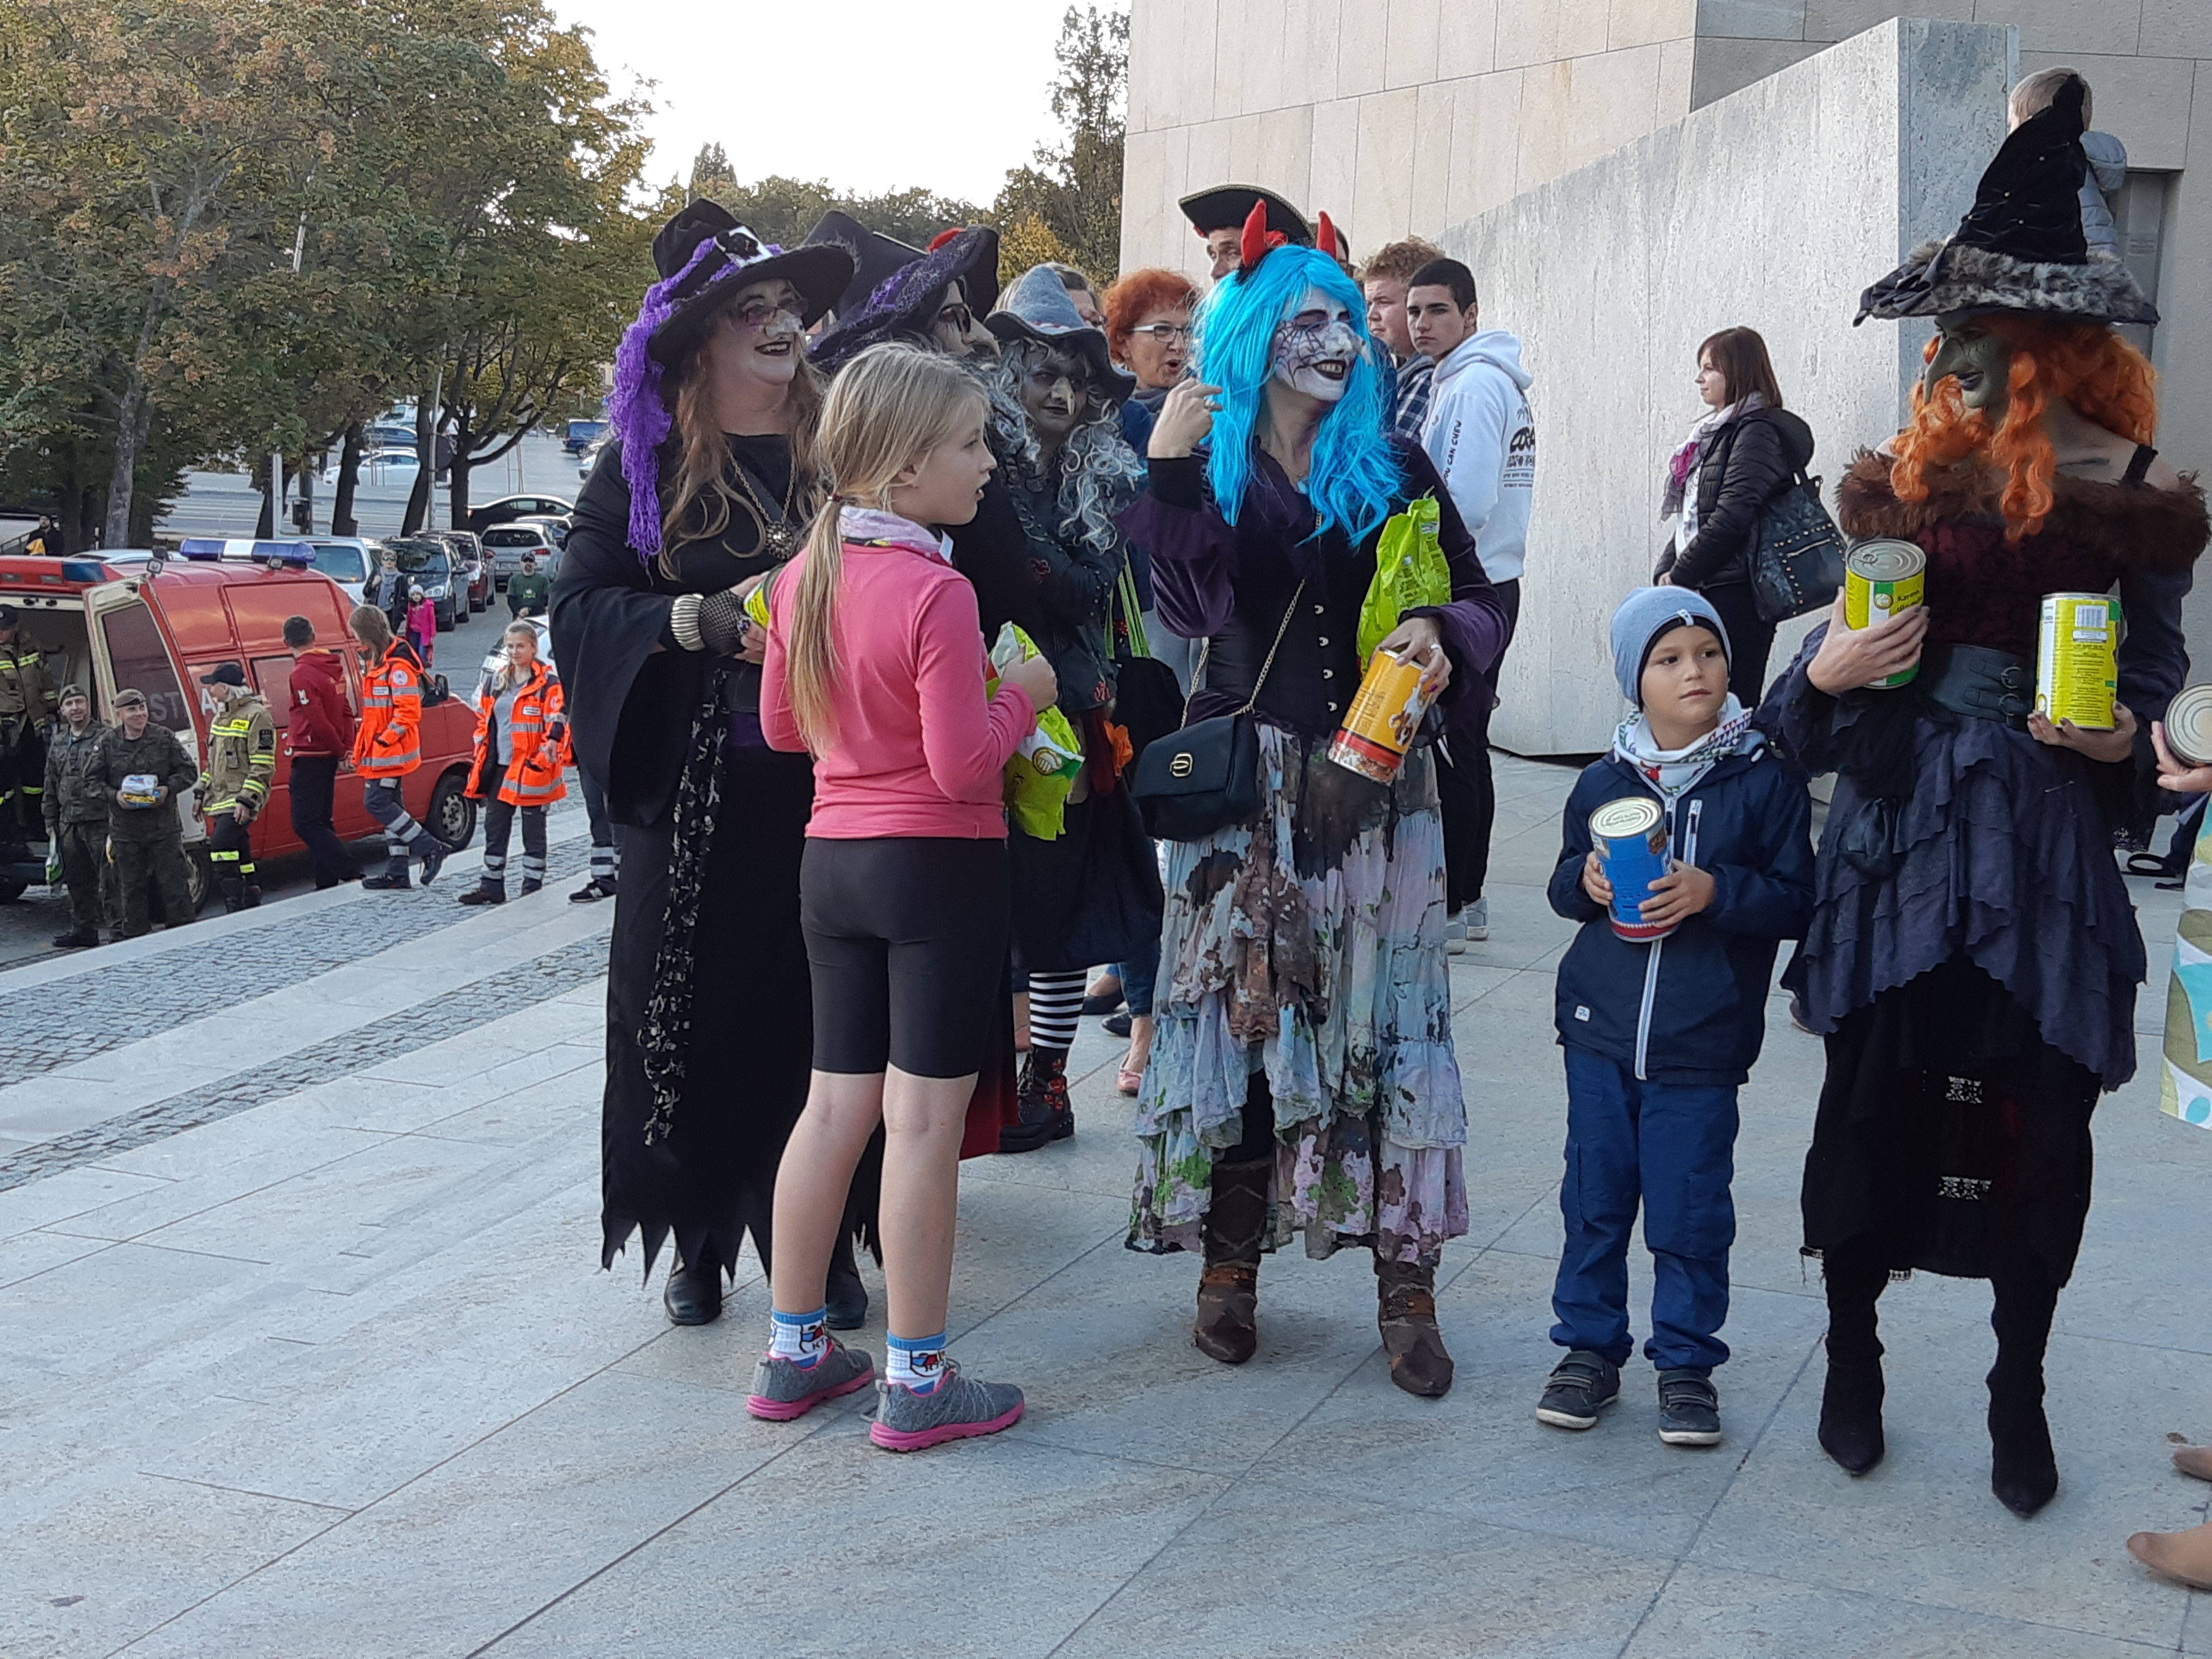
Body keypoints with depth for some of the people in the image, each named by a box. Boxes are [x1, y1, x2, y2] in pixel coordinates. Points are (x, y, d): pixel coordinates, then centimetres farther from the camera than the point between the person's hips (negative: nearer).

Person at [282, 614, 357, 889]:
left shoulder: (302, 674, -18)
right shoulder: (334, 666, 9)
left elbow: (317, 722, -20)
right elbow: (345, 711, 13)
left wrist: (341, 751, -8)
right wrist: (347, 748, 7)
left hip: (310, 758, -9)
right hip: (328, 756, 9)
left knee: (305, 823, -8)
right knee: (320, 821, 14)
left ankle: (351, 874, -15)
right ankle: (326, 882, 15)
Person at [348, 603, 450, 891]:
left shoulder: (397, 665, -17)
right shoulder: (376, 661, 15)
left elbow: (409, 711, -22)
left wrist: (385, 739, -20)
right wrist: (364, 742, 18)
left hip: (391, 750, -10)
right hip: (380, 750, 10)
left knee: (377, 802, -12)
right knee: (390, 805, 9)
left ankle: (431, 848, -6)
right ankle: (397, 874, 12)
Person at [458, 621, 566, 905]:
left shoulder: (547, 684, -7)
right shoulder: (495, 681, 13)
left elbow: (557, 722, -11)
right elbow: (483, 721, 20)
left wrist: (551, 747, -27)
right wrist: (480, 758, 12)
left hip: (530, 767, -6)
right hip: (499, 765, 6)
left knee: (533, 830, 4)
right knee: (494, 827, 10)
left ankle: (533, 887, 11)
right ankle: (492, 884, 18)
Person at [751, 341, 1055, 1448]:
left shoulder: (806, 577, 4)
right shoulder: (936, 593, -20)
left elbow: (782, 727, 15)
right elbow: (963, 766, -20)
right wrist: (1021, 695, -5)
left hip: (833, 857, 8)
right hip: (940, 864, -7)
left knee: (836, 1104, 15)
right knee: (924, 1120, -1)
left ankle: (793, 1354, 23)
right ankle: (917, 1382, 7)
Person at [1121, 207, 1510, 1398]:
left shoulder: (1395, 470, 8)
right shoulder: (1208, 470, 4)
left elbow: (1478, 600, 6)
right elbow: (1192, 606, -14)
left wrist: (1443, 637, -16)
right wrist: (1167, 471, -24)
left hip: (1375, 785, 1)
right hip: (1245, 784, -1)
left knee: (1381, 1013, 0)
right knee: (1241, 1007, 2)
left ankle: (1405, 1283, 4)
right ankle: (1229, 1263, 13)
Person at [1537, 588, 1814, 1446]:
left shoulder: (1766, 780, -5)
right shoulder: (1603, 783, 3)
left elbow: (1796, 901, -5)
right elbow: (1563, 883, 14)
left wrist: (1715, 892, -20)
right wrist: (1586, 882, -8)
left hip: (1701, 1045, -3)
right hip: (1600, 1029, 3)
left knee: (1689, 1211, 3)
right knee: (1595, 1198, 11)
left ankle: (1686, 1361, 19)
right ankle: (1591, 1349, 26)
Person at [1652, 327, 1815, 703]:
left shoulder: (1758, 432, -9)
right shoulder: (1718, 431, 19)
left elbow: (1732, 517, -17)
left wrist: (1680, 576, -11)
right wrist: (1666, 571, 7)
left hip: (1735, 592, -9)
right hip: (1708, 590, 9)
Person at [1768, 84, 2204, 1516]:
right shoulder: (1913, 482, 6)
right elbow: (1851, 650, 14)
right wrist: (1824, 673, -7)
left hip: (2049, 843, -2)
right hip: (1902, 827, 2)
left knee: (2042, 1115, 3)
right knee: (1873, 1090, 5)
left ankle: (2020, 1394, 22)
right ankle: (1852, 1357, 25)